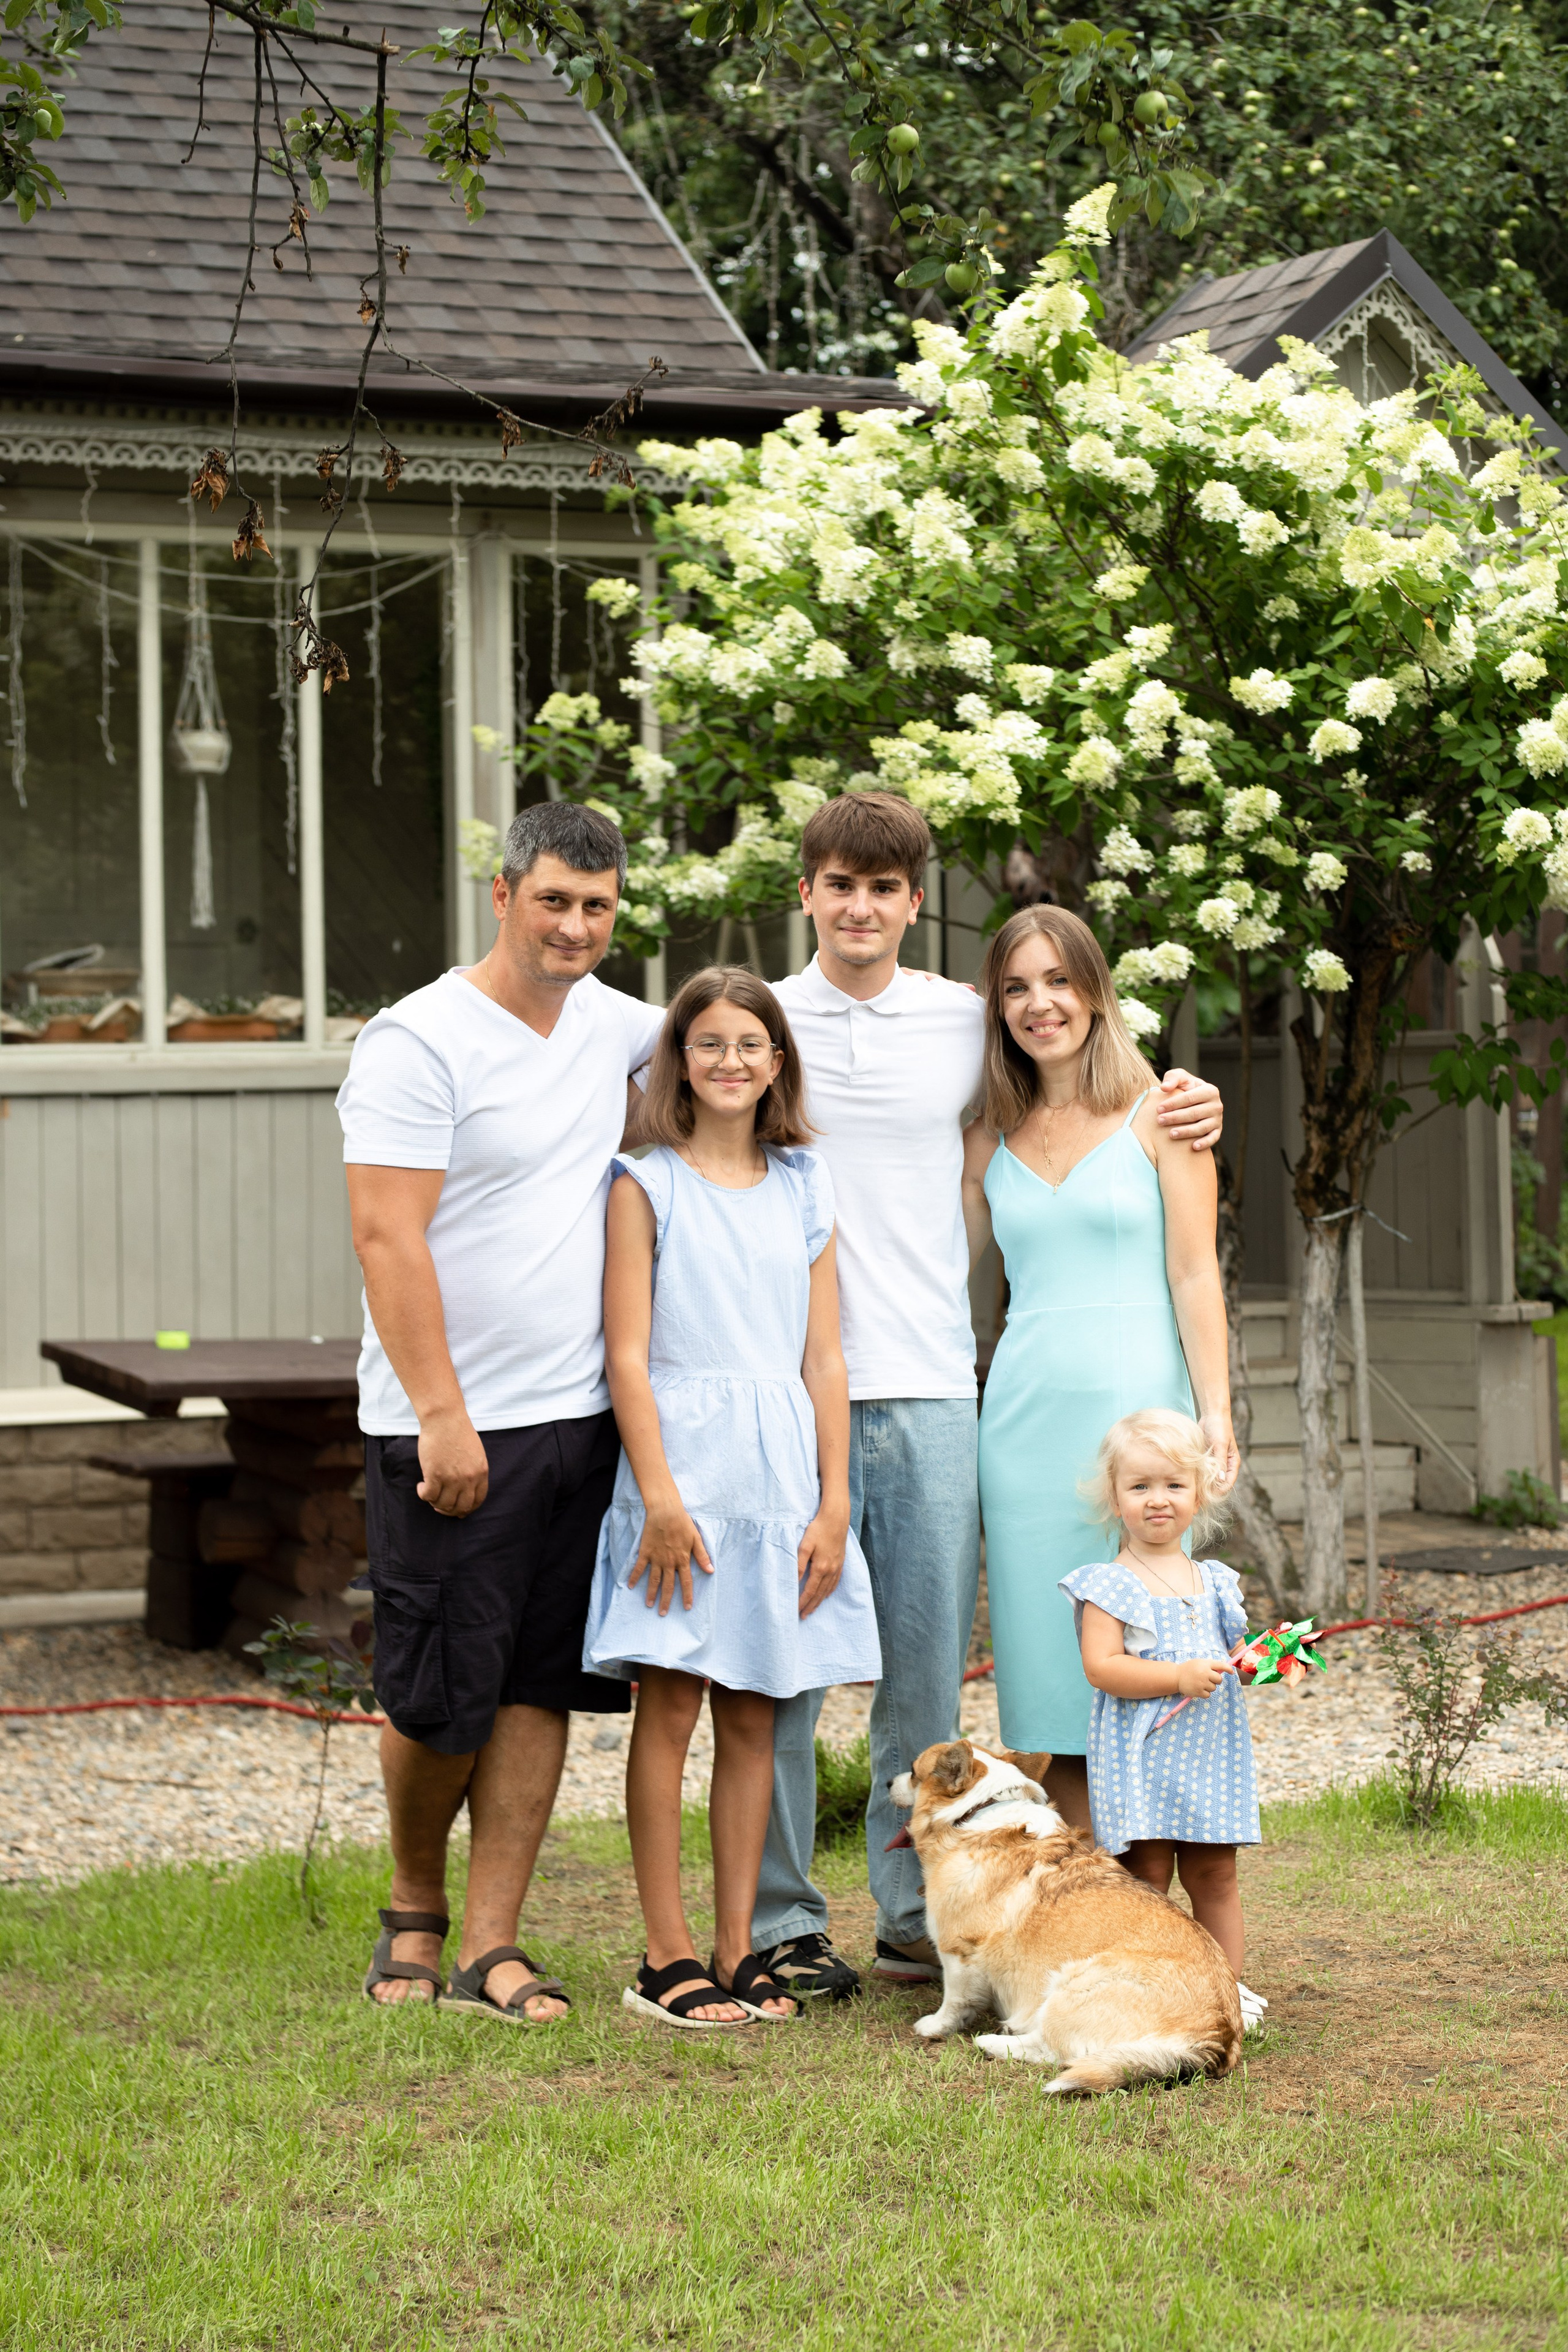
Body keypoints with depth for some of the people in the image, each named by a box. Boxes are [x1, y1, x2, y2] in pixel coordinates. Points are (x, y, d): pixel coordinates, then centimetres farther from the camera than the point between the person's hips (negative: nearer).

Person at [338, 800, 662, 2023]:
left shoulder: (608, 1020, 10)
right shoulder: (419, 1041, -11)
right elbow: (389, 1240, -16)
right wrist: (442, 1415, -20)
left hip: (581, 1416, 6)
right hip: (452, 1428, -6)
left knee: (542, 1686, 5)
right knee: (444, 1695, 0)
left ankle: (492, 1946, 11)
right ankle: (414, 1906, 24)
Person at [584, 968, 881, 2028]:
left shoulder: (805, 1192, 11)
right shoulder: (648, 1185, 0)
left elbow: (824, 1362, 10)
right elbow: (628, 1356, -5)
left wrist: (832, 1505, 3)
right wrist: (660, 1494, -14)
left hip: (781, 1468, 4)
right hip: (683, 1460, -4)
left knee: (753, 1717, 6)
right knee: (670, 1707, -3)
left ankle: (737, 1949, 11)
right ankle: (667, 1955, 2)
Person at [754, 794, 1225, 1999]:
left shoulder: (971, 1024, 9)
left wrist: (1187, 1107, 3)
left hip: (931, 1393, 2)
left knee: (928, 1668, 6)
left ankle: (916, 1919, 17)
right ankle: (780, 1920, 9)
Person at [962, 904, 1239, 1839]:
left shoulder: (1157, 1114, 3)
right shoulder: (991, 1141, 13)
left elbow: (1194, 1275, -3)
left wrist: (1215, 1411, -9)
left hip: (1136, 1400, -4)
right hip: (1024, 1408, 4)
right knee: (1048, 1652, 2)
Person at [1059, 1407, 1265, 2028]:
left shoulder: (1214, 1582, 13)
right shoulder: (1109, 1586, -6)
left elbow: (1232, 1657, 22)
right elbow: (1101, 1666, -16)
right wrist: (1179, 1678, -23)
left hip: (1210, 1751, 5)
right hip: (1141, 1755, -5)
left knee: (1214, 1874, 8)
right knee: (1147, 1874, -5)